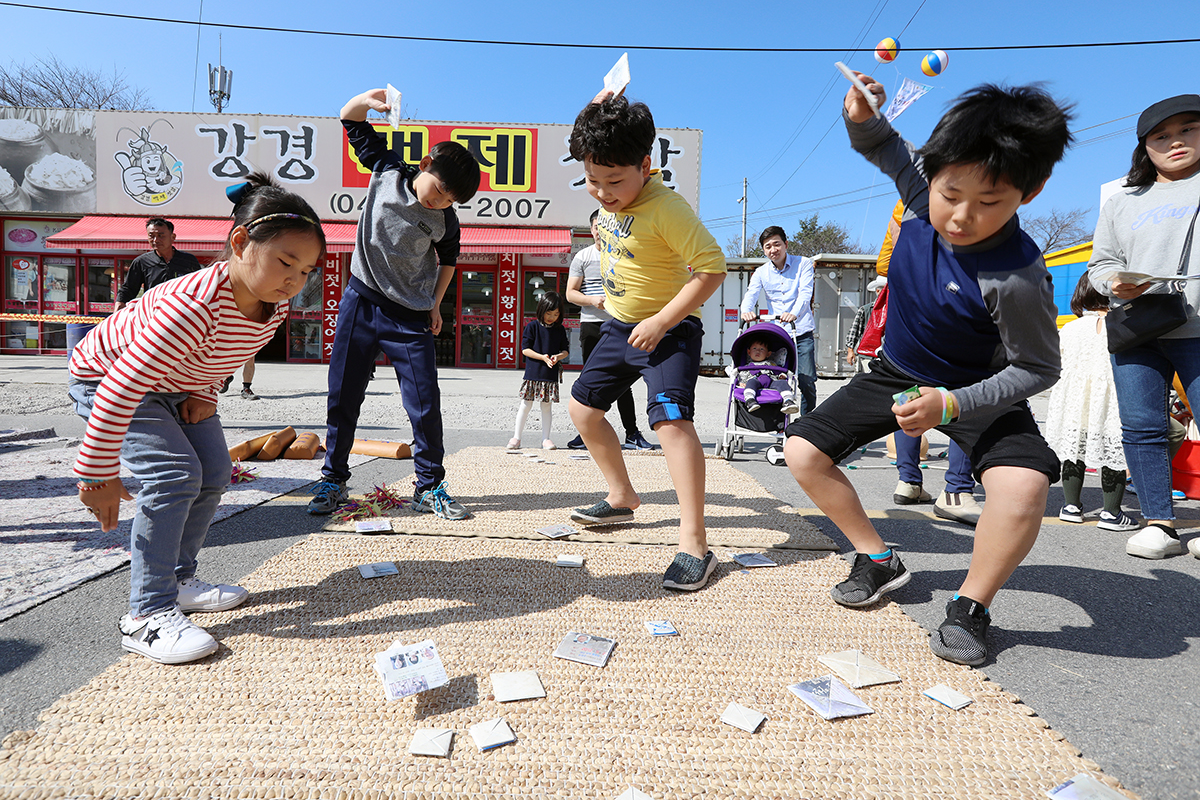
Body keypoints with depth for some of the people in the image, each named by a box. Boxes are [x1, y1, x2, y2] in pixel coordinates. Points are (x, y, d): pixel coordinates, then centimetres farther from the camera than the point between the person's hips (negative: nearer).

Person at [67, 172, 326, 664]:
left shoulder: (275, 306, -17)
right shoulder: (194, 305, -43)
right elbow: (121, 390, -40)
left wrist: (205, 393, -7)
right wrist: (99, 475, -35)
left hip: (181, 384, 8)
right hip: (105, 377, -8)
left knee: (214, 474, 6)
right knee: (174, 475, -21)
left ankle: (178, 580, 23)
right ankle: (147, 615, -12)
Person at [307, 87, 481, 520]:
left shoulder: (446, 221, -5)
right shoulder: (387, 170, -4)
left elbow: (448, 259, 15)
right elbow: (351, 120, 6)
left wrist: (435, 305, 9)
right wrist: (367, 100, -15)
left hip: (410, 316, -1)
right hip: (360, 301, 1)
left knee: (426, 405, -5)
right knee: (342, 398, 4)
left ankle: (429, 487, 9)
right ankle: (333, 480, 19)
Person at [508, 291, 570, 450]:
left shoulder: (560, 329, 7)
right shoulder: (532, 326, -2)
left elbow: (566, 350, 11)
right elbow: (525, 349, -4)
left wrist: (558, 356, -12)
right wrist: (542, 357, -16)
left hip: (551, 374, 2)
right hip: (533, 373, -2)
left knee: (547, 405, 7)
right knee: (526, 404, 1)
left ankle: (546, 439, 15)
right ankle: (517, 437, 10)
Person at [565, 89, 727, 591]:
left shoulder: (667, 209, -27)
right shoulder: (609, 193, -3)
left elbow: (712, 268, -27)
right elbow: (593, 145, 22)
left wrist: (661, 323, -27)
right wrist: (599, 110, 4)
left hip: (669, 329, -9)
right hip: (620, 326, 9)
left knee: (670, 418, -26)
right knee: (583, 406, 14)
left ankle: (694, 545, -23)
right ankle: (622, 498, 32)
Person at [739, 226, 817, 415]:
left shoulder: (803, 263, 1)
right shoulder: (761, 272, 8)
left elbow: (805, 293, -14)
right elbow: (750, 295, -8)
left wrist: (794, 313, -35)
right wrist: (747, 311, -33)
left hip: (801, 333, -2)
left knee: (807, 383, -5)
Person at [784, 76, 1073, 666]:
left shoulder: (1017, 279, -33)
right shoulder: (925, 192, -18)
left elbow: (1037, 370, -21)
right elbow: (883, 147, 3)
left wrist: (950, 403, -33)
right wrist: (861, 116, -20)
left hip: (978, 391, -5)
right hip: (897, 373, 5)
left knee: (1025, 483, -33)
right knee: (803, 451, -1)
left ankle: (970, 606, -7)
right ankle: (879, 561, 16)